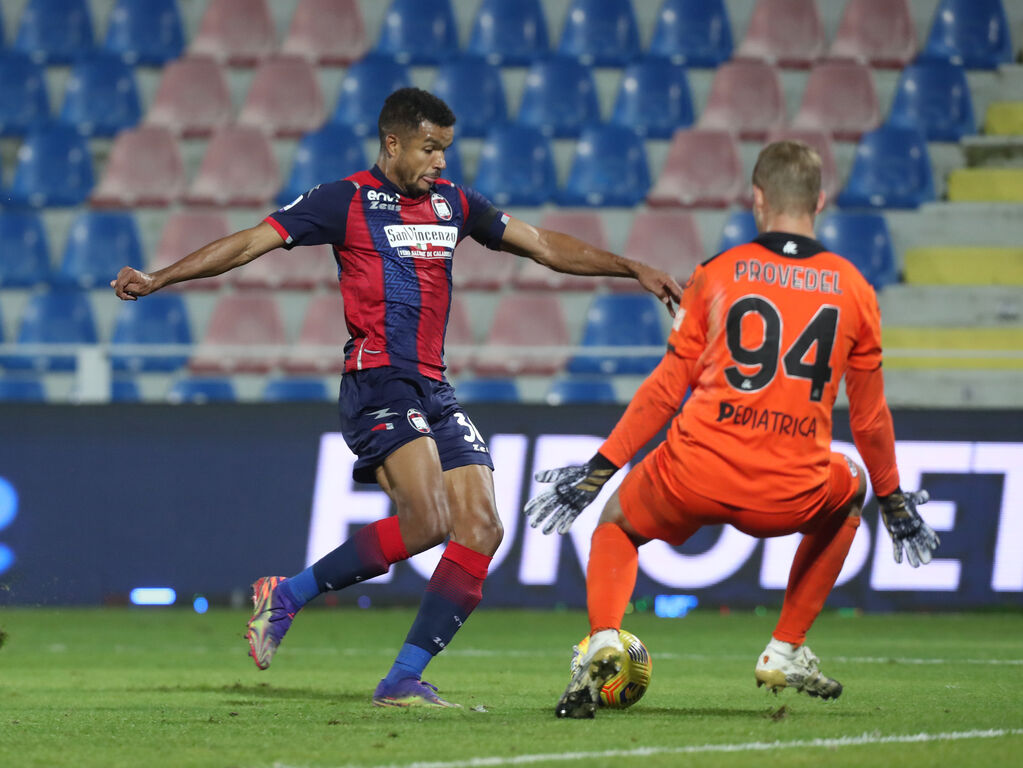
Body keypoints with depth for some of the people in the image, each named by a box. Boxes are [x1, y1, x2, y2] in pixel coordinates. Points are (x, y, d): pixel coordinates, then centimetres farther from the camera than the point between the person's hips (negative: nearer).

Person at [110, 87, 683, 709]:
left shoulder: (452, 202, 16)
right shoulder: (346, 200, -1)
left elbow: (543, 245, 24)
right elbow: (250, 243, -3)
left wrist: (634, 269, 19)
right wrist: (157, 279, -10)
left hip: (435, 389, 7)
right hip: (377, 383, -7)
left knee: (481, 530, -6)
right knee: (426, 521, -25)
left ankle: (404, 679, -3)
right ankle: (286, 596, -7)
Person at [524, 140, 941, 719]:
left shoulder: (717, 273, 5)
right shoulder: (854, 290, 8)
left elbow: (666, 389, 6)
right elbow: (870, 416, 15)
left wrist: (600, 469, 14)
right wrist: (893, 499, 31)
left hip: (695, 479, -1)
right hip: (793, 494, 1)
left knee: (616, 525, 28)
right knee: (849, 490, 35)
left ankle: (603, 640, -2)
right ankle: (787, 652, 29)